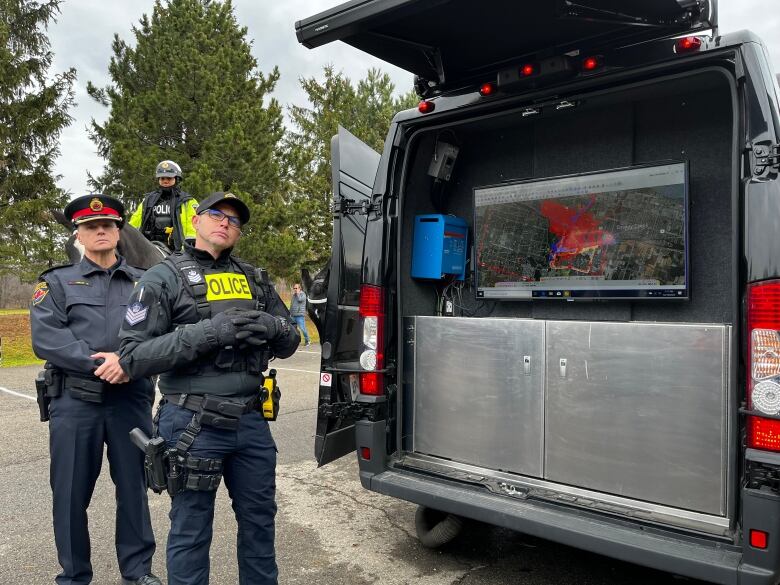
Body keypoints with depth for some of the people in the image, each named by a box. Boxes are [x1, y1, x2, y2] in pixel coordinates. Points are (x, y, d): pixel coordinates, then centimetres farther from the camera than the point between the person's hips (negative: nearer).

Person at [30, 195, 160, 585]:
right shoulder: (58, 282, 8)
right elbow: (45, 338, -6)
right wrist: (97, 365, -17)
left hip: (132, 399, 1)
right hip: (75, 401, -1)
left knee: (134, 486, 9)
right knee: (71, 492, 9)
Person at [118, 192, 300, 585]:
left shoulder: (254, 279, 10)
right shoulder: (164, 277, -4)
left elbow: (289, 343, 13)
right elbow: (132, 357, -11)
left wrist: (274, 327, -11)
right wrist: (208, 332, -22)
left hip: (251, 420, 5)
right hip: (193, 425, -4)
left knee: (259, 520, 19)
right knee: (191, 532, 10)